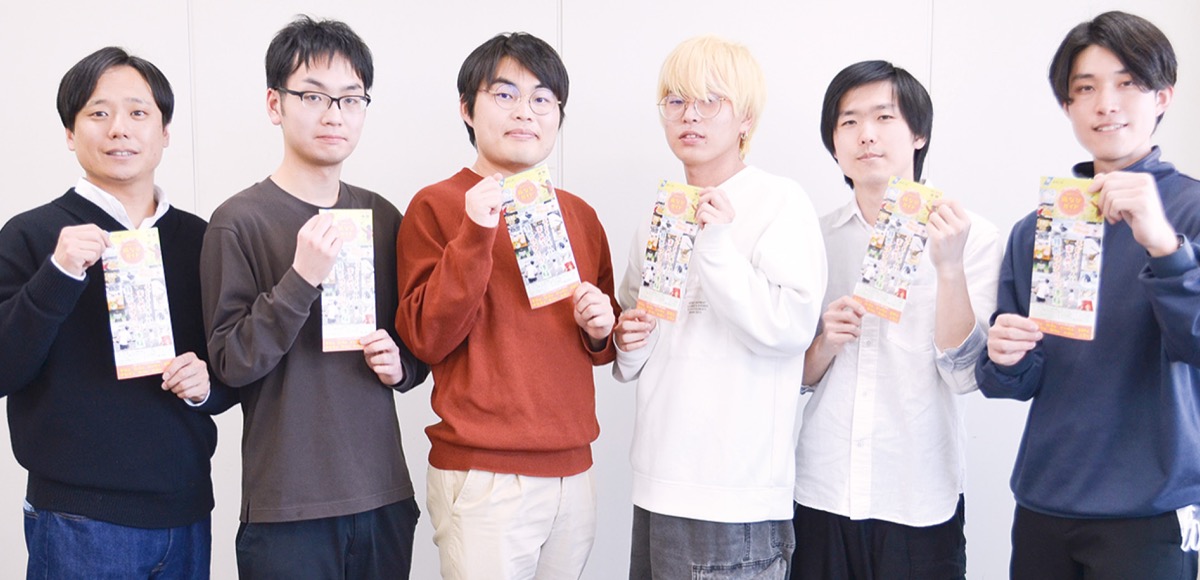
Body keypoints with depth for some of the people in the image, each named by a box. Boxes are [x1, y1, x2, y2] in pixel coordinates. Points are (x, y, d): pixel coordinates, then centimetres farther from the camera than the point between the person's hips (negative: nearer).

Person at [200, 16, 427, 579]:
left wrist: (400, 364, -2)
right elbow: (231, 362, -10)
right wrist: (301, 278, -20)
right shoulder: (240, 221, -5)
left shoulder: (382, 217, 9)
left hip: (384, 495, 5)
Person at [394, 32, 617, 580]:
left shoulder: (580, 215, 12)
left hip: (572, 470, 5)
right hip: (483, 476, -5)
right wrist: (476, 235, -20)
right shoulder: (437, 205, -4)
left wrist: (600, 330, -1)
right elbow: (426, 338, -12)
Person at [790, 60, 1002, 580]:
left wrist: (949, 266, -20)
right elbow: (794, 376, 11)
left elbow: (965, 374, -10)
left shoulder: (973, 238, -4)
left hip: (919, 503, -3)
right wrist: (824, 344, -9)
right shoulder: (815, 238, 6)